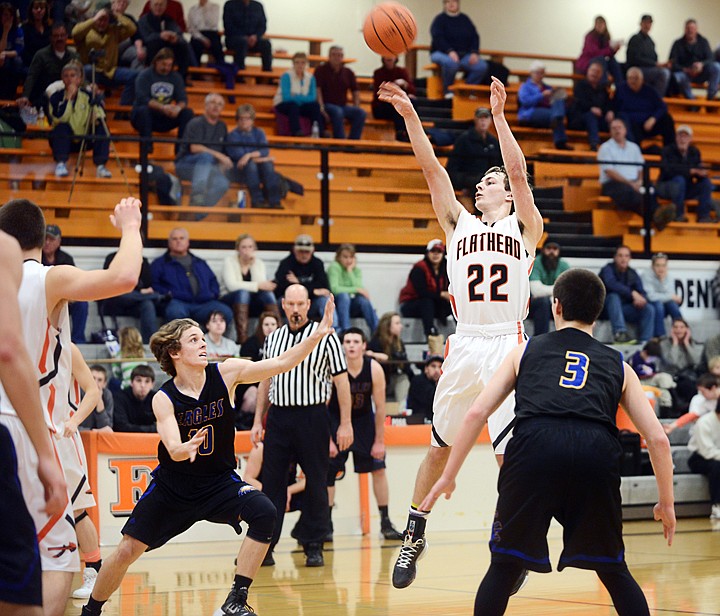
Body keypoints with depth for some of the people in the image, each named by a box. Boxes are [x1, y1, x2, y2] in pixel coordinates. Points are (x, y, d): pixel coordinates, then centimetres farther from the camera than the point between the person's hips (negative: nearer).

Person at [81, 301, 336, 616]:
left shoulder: (225, 373, -12)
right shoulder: (164, 399, -16)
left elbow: (282, 363, -18)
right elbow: (173, 449, -27)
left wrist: (319, 333, -30)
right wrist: (185, 448, -51)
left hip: (220, 481, 1)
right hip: (173, 484, -1)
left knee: (264, 513, -27)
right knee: (127, 551, -2)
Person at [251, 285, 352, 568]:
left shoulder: (326, 337, -2)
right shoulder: (273, 338, 11)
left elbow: (341, 381, -3)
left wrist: (345, 424, -8)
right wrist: (258, 420, 12)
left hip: (312, 417, -4)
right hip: (278, 416, 4)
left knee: (316, 483, 1)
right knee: (271, 481, 2)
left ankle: (313, 547, 9)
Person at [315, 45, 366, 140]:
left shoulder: (348, 72, 15)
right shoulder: (321, 70, 3)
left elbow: (355, 91, 17)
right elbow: (317, 90, -8)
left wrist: (356, 107, 1)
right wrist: (321, 108, -20)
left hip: (343, 106, 5)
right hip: (327, 105, -5)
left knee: (361, 113, -23)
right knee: (338, 112, -39)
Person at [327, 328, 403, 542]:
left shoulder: (374, 369, -18)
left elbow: (380, 407, -9)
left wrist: (379, 441, -9)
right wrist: (327, 440, -17)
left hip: (364, 420, 2)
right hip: (336, 421, -2)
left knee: (379, 469, -2)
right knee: (327, 473, -5)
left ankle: (386, 524, 7)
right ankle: (326, 525, 7)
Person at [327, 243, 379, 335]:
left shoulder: (356, 270, 8)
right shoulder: (334, 267, -7)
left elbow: (358, 287, -12)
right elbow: (334, 289, -22)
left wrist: (350, 271, -11)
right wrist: (356, 290, -21)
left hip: (351, 306, 4)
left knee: (363, 299, -27)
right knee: (344, 295, -35)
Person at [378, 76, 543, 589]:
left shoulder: (525, 228, 9)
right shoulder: (459, 223, 16)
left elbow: (519, 172, -6)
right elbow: (433, 168, 6)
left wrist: (498, 116, -11)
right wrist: (409, 115, -3)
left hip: (509, 345, -3)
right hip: (465, 344, 3)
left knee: (513, 455, -7)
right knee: (440, 446, 10)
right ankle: (415, 535, 25)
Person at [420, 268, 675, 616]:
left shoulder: (526, 351, 27)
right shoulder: (618, 365, 29)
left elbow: (476, 413, 18)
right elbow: (657, 438, 23)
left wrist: (448, 476, 26)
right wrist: (666, 502, 35)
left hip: (534, 446, -1)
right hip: (597, 451, 1)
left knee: (504, 567, 16)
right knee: (613, 570, 20)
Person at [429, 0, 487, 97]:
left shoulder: (465, 19, 14)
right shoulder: (440, 19, 1)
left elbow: (475, 37, 10)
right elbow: (438, 38, -12)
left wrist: (474, 53, -8)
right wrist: (450, 51, -27)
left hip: (464, 55, 4)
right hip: (442, 53, -4)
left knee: (482, 66, -21)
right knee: (451, 63, -40)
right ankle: (448, 91, -20)